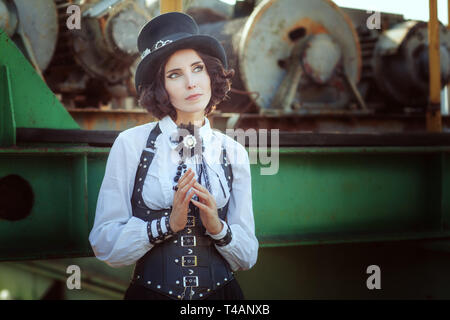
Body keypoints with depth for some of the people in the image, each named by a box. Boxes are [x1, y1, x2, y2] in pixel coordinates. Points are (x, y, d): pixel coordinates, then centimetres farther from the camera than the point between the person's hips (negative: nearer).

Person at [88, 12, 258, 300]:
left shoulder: (234, 152, -2)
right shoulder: (130, 144, -9)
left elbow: (247, 257, 1)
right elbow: (104, 244, -11)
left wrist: (217, 227, -16)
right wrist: (167, 224, -21)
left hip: (220, 292, 2)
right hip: (149, 291, -2)